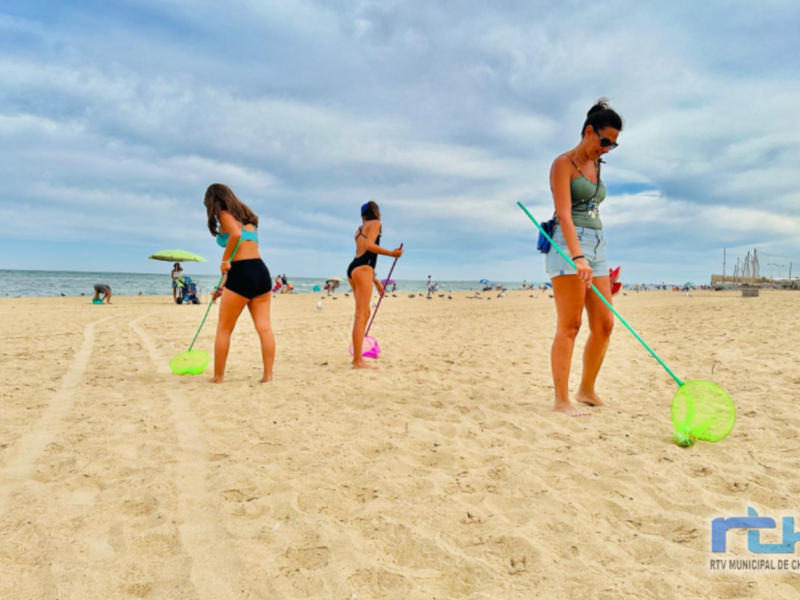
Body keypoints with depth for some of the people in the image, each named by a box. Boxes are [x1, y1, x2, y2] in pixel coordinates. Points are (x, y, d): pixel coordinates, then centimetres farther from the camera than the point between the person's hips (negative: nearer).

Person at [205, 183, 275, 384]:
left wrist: (224, 260, -9)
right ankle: (268, 375, 1)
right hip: (262, 272, 7)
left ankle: (218, 377, 13)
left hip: (242, 275, -7)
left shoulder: (224, 214, 1)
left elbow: (236, 234, -23)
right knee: (264, 327, 3)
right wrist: (223, 285, 26)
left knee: (224, 329, 6)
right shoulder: (246, 216, 25)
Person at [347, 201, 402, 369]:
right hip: (362, 269, -9)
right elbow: (369, 246, -14)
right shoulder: (375, 223, 3)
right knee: (361, 315, -12)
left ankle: (357, 357, 20)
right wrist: (391, 253, -7)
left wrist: (376, 281, 29)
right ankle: (358, 361, -16)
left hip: (354, 269, 9)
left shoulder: (360, 229, 25)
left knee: (364, 314, 16)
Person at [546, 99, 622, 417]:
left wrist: (594, 259, 19)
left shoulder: (596, 167, 19)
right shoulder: (563, 164, -5)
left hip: (596, 246, 8)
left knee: (604, 324, 4)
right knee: (570, 325, -9)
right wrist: (578, 258, -30)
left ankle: (586, 391, 18)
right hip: (568, 246, -8)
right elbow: (564, 215, -18)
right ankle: (561, 400, -4)